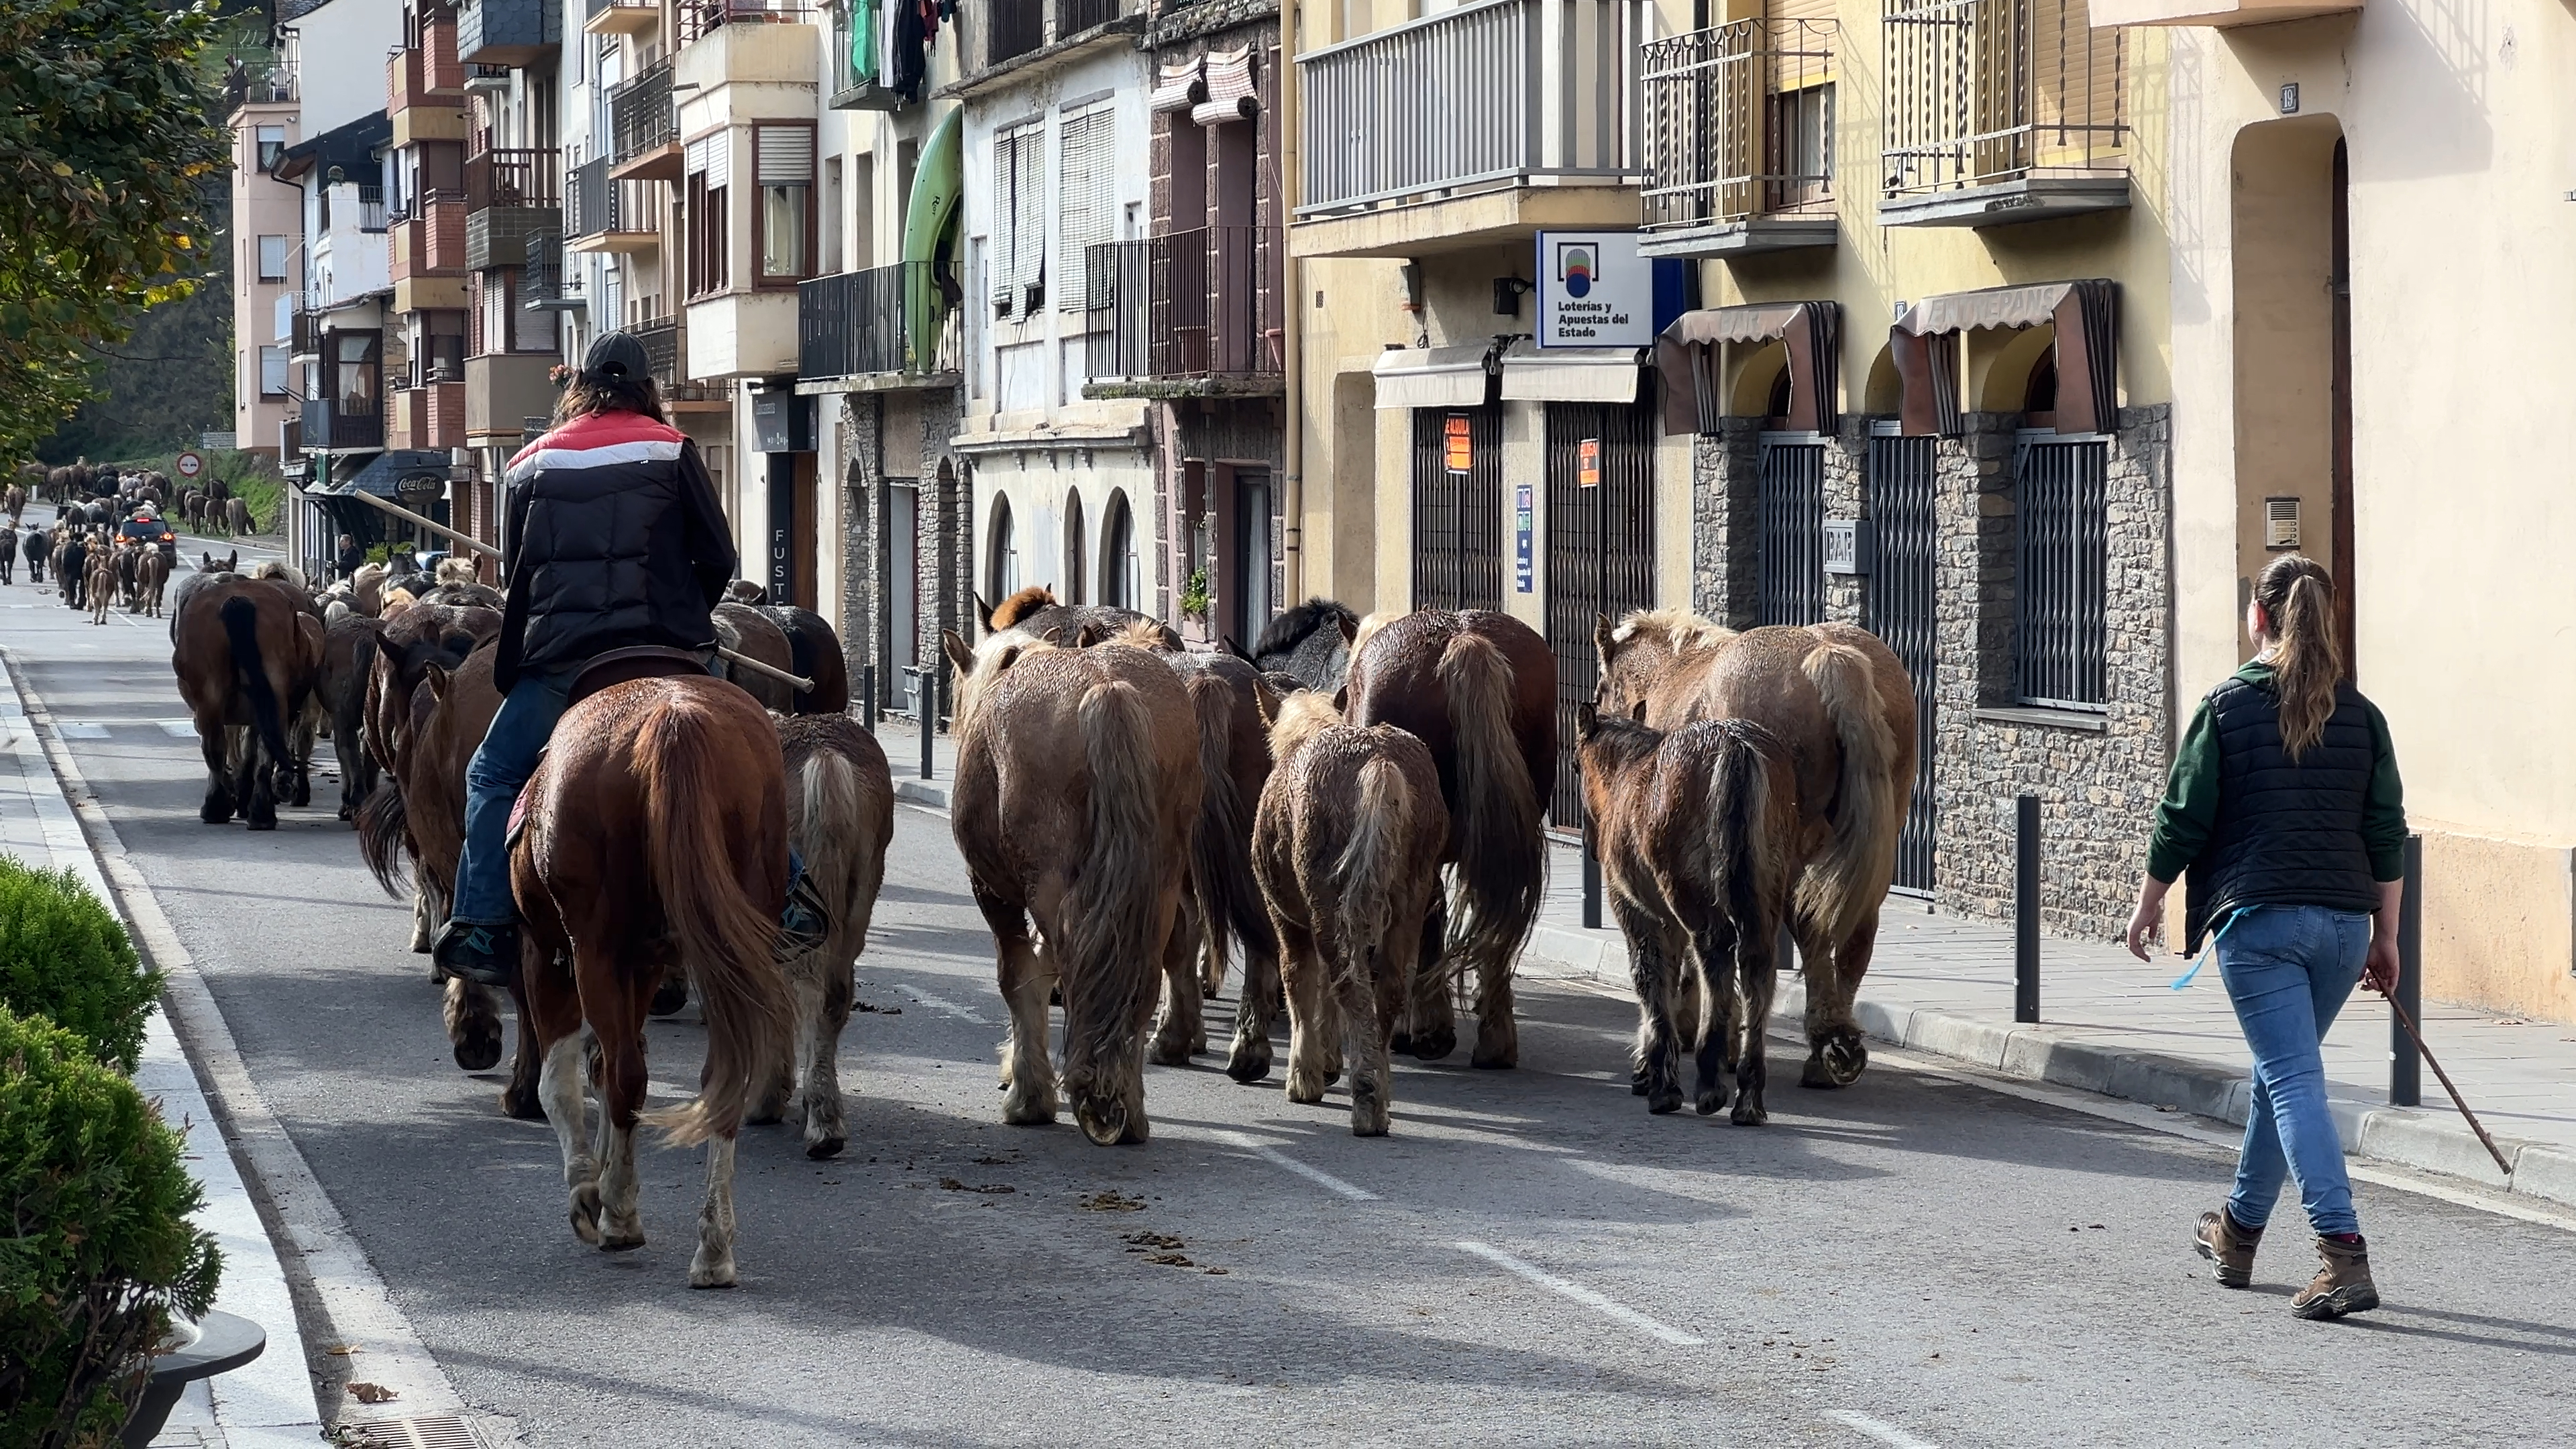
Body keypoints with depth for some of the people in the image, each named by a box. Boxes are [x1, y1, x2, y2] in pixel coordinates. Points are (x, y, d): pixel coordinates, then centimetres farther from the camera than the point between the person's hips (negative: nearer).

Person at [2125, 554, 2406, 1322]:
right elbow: (2387, 832, 8)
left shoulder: (2227, 707, -4)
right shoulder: (2359, 713, 7)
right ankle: (2239, 1232, 36)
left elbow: (2182, 818, -2)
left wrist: (2149, 904, 12)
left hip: (2257, 919, -5)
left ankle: (2343, 1255, -20)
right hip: (2343, 921, 5)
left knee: (2294, 1081, -7)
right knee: (2281, 1071, 21)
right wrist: (2384, 937, 15)